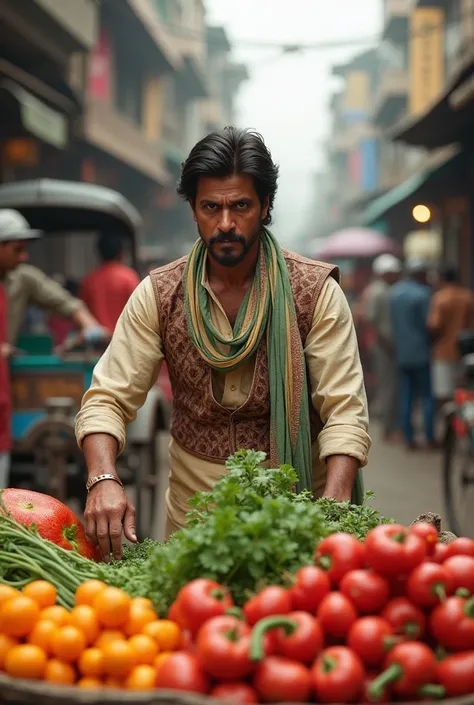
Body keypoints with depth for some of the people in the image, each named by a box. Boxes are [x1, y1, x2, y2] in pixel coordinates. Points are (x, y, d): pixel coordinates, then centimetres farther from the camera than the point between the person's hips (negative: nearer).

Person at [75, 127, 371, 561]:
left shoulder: (316, 291, -8)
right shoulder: (158, 295, -2)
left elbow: (346, 411, -13)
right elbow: (107, 399, -5)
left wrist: (332, 511, -29)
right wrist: (104, 481, -25)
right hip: (193, 509, 1)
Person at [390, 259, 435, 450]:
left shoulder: (394, 292, 7)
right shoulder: (423, 294, -14)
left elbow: (391, 321, 9)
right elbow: (429, 324, -15)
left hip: (401, 353, 6)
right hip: (421, 352, -6)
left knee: (405, 397, 8)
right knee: (428, 395, 4)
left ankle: (409, 439, 9)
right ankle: (430, 438, 5)